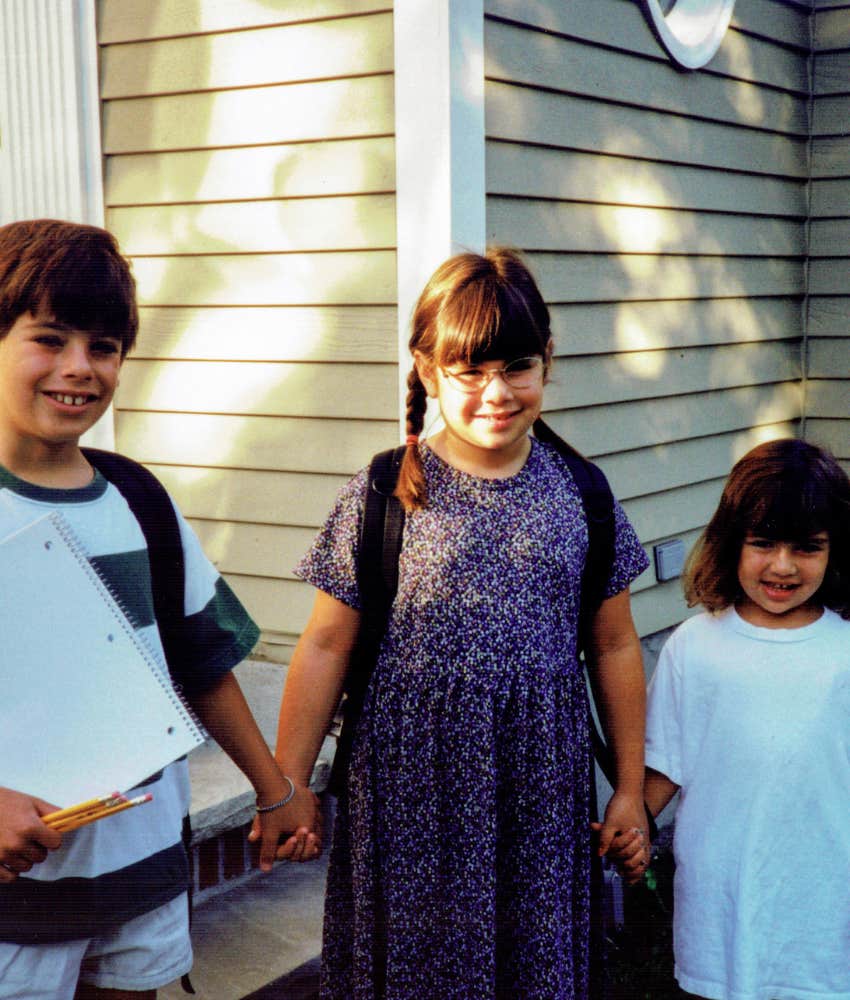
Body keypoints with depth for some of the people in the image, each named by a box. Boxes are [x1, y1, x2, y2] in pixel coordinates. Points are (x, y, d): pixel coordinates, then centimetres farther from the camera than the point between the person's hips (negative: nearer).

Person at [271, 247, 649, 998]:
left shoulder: (577, 492, 1)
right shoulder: (384, 494, -6)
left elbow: (615, 646, 8)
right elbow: (325, 646, -2)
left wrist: (630, 788, 10)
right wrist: (288, 786, 0)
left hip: (541, 783, 2)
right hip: (412, 782, -2)